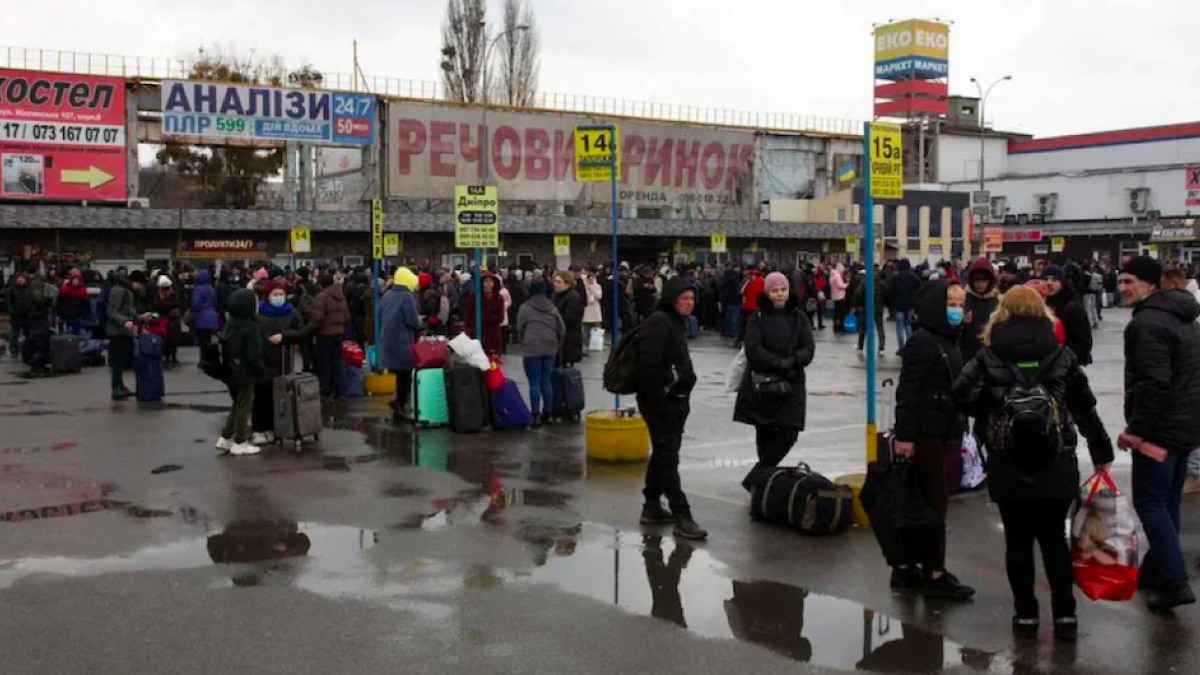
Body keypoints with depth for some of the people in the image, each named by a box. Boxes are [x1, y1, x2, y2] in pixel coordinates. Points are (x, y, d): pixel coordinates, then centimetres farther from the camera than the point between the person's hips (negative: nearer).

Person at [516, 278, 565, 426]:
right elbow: (562, 329, 11)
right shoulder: (552, 308, 10)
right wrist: (557, 346, 22)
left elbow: (519, 329, 2)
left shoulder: (525, 308, -3)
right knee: (546, 381, 12)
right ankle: (548, 414, 14)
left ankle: (535, 415, -2)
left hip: (532, 349, -5)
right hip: (550, 349, 5)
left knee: (534, 382, -2)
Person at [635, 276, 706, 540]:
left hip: (675, 401, 11)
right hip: (661, 403, -11)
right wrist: (659, 399, -23)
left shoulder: (676, 322, 15)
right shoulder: (658, 323, -17)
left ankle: (652, 507, 28)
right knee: (668, 457, -8)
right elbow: (648, 366, -25)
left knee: (663, 453, 17)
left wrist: (683, 396, 18)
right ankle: (682, 517, -8)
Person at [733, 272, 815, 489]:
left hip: (791, 382, 2)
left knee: (788, 433, -7)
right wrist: (779, 363, -21)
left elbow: (808, 349, 1)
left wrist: (792, 361, -18)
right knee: (765, 434, 6)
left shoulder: (799, 317, 8)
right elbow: (753, 350, -11)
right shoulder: (758, 317, 0)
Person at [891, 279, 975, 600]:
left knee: (922, 500, 12)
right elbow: (907, 391, -19)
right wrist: (905, 435, -21)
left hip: (940, 431, 9)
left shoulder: (948, 340, 14)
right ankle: (934, 574, 3)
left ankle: (906, 568, 19)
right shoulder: (922, 341, -14)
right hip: (925, 432, -9)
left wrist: (956, 431, 18)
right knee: (936, 501, -5)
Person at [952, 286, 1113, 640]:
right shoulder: (1062, 355, 2)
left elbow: (963, 394, -12)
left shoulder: (989, 356, -2)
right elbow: (1085, 408, 4)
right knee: (1054, 539, 13)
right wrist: (1101, 451, 12)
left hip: (1009, 464, -1)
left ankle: (1026, 614, 13)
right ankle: (1064, 614, 14)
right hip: (1055, 463, 2)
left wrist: (993, 411, 6)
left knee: (1018, 541, 8)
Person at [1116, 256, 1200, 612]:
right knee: (1168, 502, 16)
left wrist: (1136, 429, -20)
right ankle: (1155, 570, 26)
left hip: (1161, 427, -10)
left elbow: (1153, 383, -26)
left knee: (1149, 502, -4)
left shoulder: (1148, 323, -19)